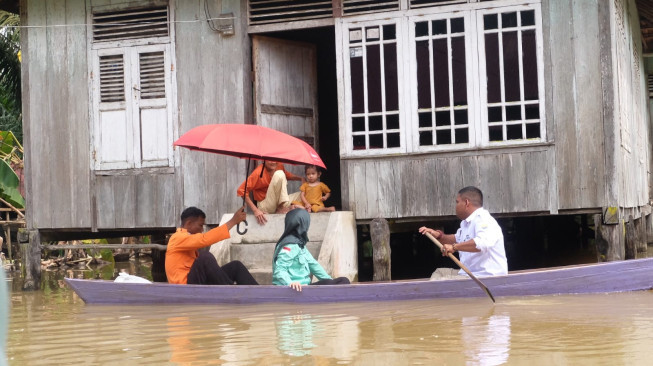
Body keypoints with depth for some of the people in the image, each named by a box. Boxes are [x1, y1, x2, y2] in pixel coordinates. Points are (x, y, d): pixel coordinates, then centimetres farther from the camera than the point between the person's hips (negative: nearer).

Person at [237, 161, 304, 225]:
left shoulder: (280, 166, -1)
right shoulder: (258, 172, -19)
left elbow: (287, 175, 19)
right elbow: (242, 191, -21)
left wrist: (301, 178, -2)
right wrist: (255, 210, -28)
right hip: (265, 207, -7)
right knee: (279, 174, -24)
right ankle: (282, 208, -19)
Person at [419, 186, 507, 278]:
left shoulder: (483, 220, -15)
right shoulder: (466, 223, 19)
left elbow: (484, 243, -33)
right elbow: (457, 239, 34)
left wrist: (454, 247, -34)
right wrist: (439, 235, 15)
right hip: (468, 275, 10)